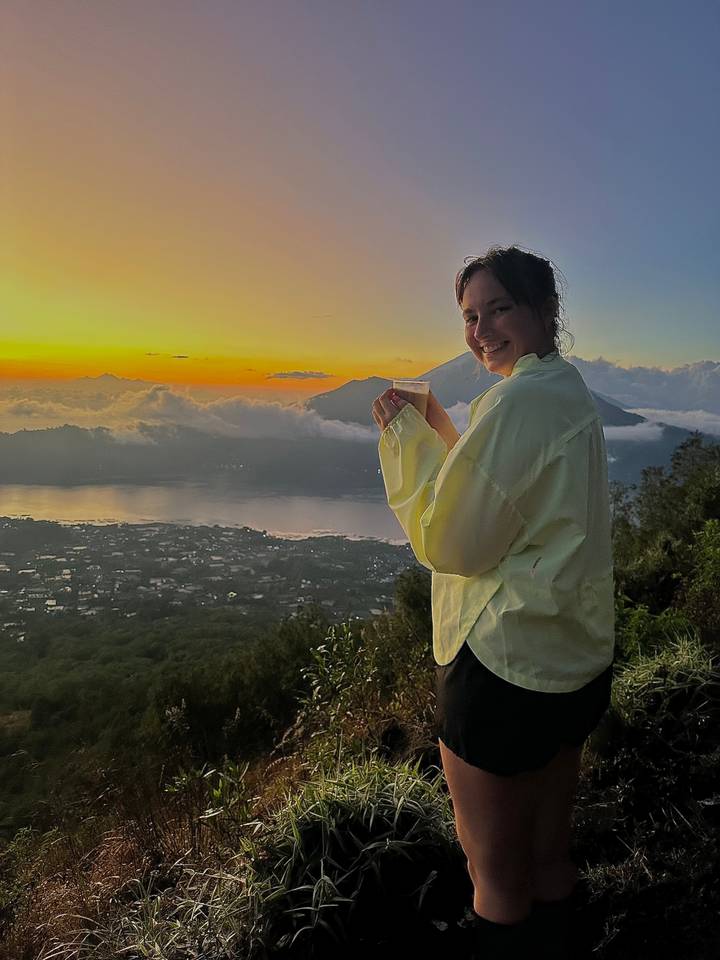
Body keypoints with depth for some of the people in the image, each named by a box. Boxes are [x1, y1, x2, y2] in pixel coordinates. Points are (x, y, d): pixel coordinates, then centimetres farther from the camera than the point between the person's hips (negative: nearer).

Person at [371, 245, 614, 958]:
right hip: (578, 658, 10)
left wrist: (405, 437, -10)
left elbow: (450, 544, -19)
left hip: (504, 665, -10)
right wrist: (433, 427, 14)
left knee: (496, 878, 12)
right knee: (549, 853, 28)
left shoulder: (518, 400, -22)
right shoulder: (570, 391, 10)